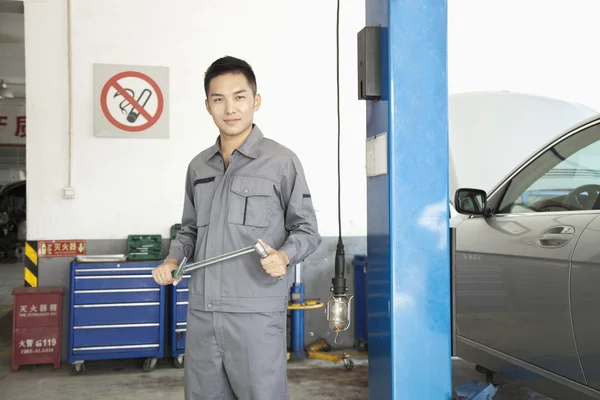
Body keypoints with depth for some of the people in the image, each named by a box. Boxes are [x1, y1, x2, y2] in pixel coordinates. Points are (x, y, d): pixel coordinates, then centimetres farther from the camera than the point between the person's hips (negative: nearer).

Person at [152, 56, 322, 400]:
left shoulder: (282, 161, -3)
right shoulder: (198, 166, 13)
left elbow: (307, 229, 0)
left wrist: (284, 255, -19)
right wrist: (173, 259, 4)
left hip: (257, 314, -5)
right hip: (202, 313, 5)